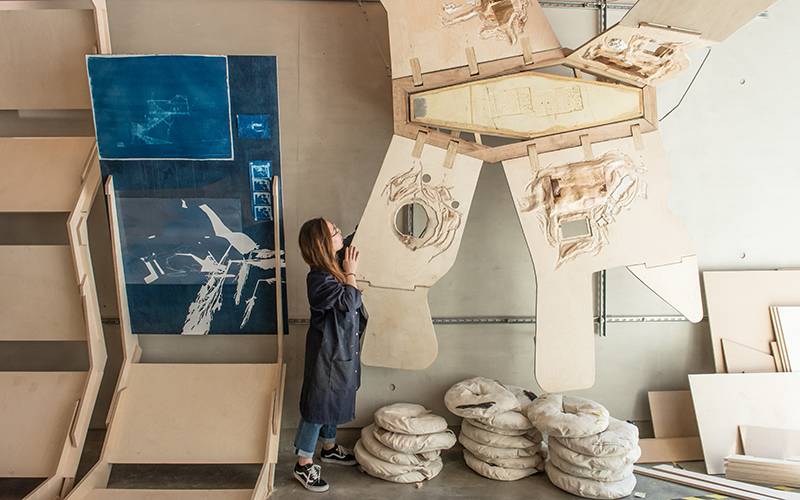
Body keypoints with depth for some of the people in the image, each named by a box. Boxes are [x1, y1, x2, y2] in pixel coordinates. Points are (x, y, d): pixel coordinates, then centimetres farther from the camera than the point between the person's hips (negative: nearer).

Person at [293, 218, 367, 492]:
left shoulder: (337, 264, 0)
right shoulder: (319, 278, -26)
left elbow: (351, 242, 20)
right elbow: (350, 302, -28)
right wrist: (350, 273, -18)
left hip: (341, 347, 9)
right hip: (327, 350, -9)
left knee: (334, 398, 22)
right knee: (319, 401, 2)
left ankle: (329, 447, 41)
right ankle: (303, 464, 16)